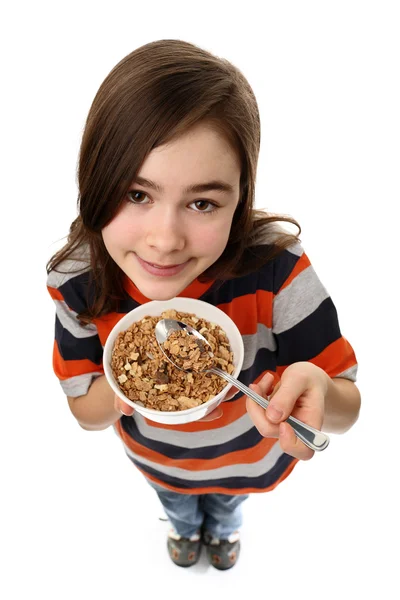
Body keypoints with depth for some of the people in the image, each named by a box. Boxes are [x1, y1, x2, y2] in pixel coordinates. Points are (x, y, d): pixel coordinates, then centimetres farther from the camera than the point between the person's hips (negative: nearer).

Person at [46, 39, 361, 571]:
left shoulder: (276, 264, -38)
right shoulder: (76, 280, -31)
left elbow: (349, 408, -28)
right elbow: (85, 412, -16)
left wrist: (316, 392, -52)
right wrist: (118, 389, -40)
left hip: (250, 454, 0)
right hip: (157, 456, 1)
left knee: (227, 502, 37)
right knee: (176, 504, 38)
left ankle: (223, 527, 76)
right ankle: (187, 526, 77)